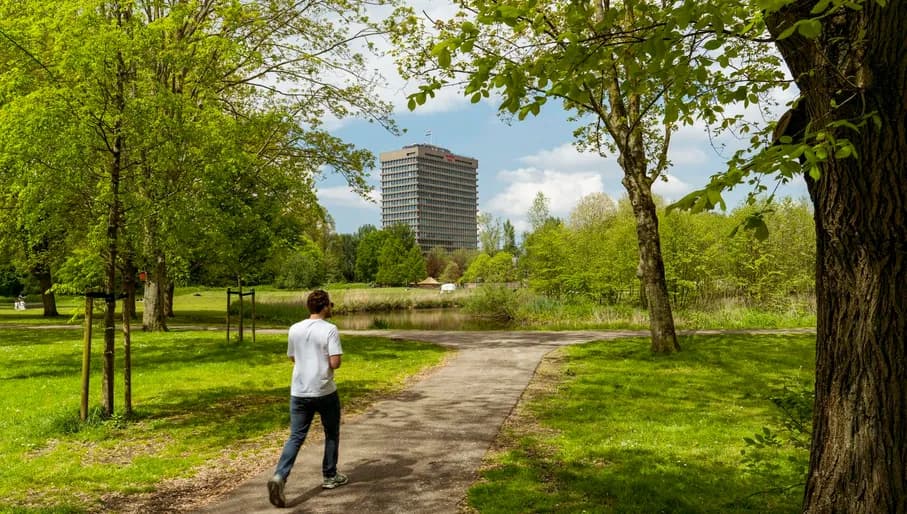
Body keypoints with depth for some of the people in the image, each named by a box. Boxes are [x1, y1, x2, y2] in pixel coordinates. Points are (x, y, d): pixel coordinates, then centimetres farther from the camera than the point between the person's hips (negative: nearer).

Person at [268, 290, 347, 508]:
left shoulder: (295, 329, 4)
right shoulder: (329, 330, -13)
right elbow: (335, 363, -18)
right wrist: (326, 361, 4)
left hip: (299, 392, 4)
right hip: (325, 392, -4)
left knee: (296, 437, 7)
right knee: (331, 434, 16)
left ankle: (279, 477, -11)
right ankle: (330, 477, 26)